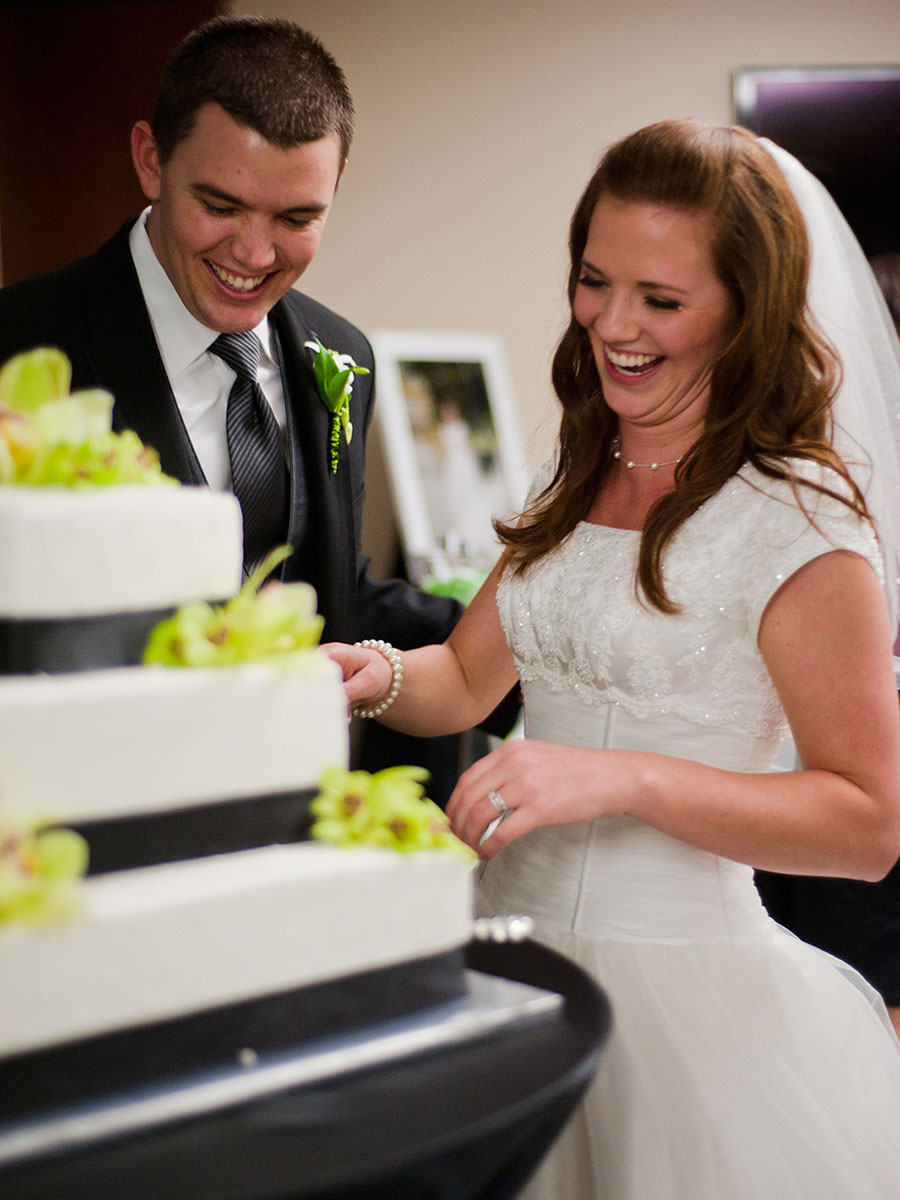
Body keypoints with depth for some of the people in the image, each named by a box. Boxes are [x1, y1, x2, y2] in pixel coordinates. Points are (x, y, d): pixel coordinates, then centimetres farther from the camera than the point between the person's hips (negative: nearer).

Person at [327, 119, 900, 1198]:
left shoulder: (800, 517, -15)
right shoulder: (575, 481, 7)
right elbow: (469, 678, 14)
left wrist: (620, 778, -27)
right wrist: (377, 676, -8)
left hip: (684, 982, -6)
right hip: (517, 941, 6)